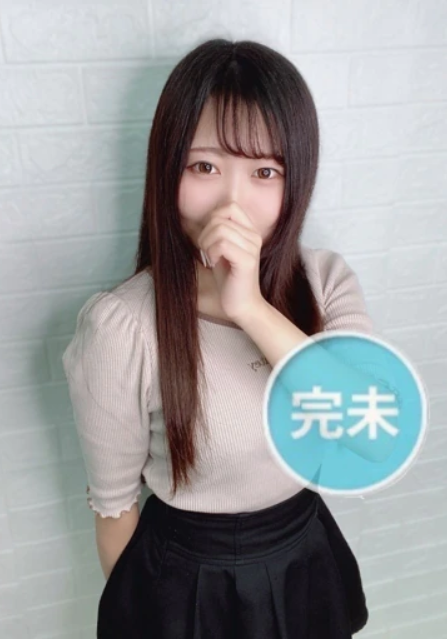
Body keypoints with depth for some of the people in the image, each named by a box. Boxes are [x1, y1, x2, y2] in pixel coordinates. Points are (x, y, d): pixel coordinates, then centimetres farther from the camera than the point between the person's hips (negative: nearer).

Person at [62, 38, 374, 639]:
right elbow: (114, 502, -12)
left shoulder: (327, 279, -14)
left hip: (307, 561, 4)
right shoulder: (119, 326, -25)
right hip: (185, 580, -3)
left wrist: (251, 307, -35)